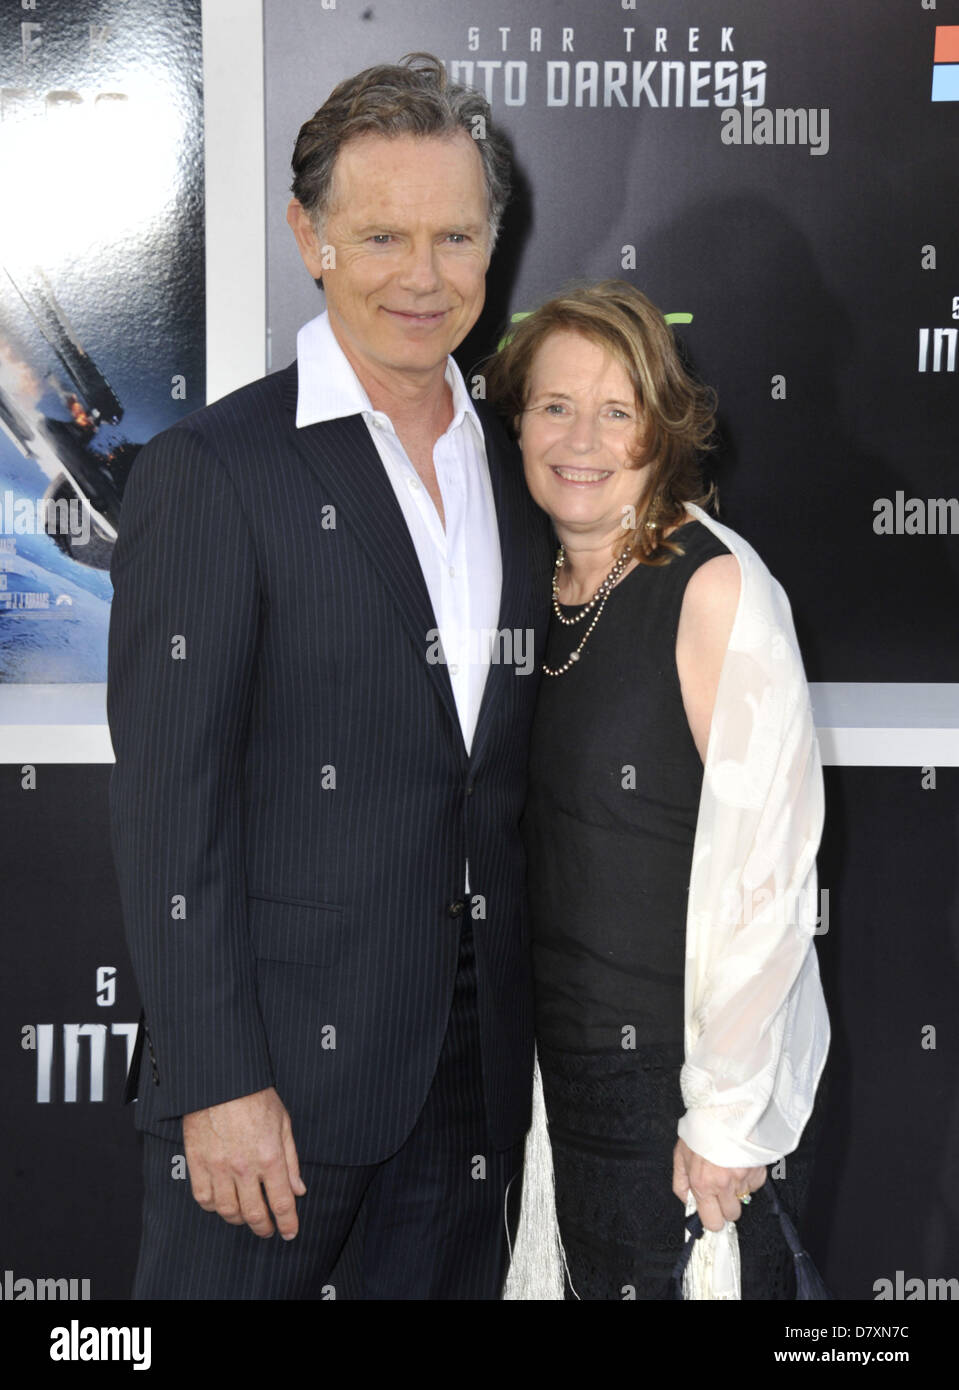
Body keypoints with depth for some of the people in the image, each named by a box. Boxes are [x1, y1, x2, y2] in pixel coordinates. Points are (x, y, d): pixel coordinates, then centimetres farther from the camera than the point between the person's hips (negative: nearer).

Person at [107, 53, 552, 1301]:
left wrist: (529, 1033, 11)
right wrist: (218, 1080, -16)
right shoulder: (209, 471, -10)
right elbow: (169, 805, -13)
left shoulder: (517, 470, 9)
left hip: (475, 1058, 6)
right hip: (278, 1057, -5)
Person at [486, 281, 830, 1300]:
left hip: (689, 1063, -6)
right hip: (567, 1059, 7)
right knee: (590, 1275, 18)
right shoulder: (549, 584, 4)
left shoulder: (717, 587, -18)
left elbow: (765, 867, -19)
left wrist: (727, 1117, -17)